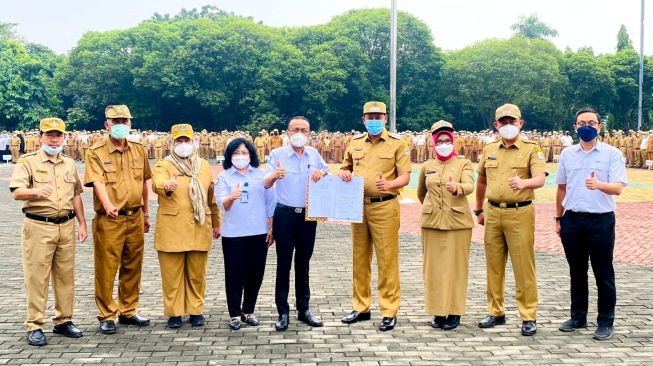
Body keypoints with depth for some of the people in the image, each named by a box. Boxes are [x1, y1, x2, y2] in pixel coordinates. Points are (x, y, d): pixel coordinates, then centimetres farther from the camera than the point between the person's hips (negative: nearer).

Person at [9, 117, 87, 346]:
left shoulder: (70, 164, 15)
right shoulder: (28, 162, -1)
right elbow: (16, 192, -14)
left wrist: (82, 223, 13)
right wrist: (36, 192, -34)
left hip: (66, 226, 5)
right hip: (38, 227, -5)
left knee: (66, 276, 9)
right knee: (37, 277, -4)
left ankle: (64, 321, 20)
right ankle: (34, 327, 3)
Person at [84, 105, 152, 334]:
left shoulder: (139, 150, 9)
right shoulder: (96, 152, -6)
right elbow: (98, 182, -19)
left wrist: (145, 213, 18)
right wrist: (107, 205, -37)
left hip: (135, 218, 5)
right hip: (109, 220, -5)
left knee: (132, 267, 12)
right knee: (106, 269, 1)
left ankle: (128, 311, 26)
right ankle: (107, 316, 12)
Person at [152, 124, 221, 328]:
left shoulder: (204, 166, 12)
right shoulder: (164, 165, 1)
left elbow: (212, 197, 16)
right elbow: (157, 183, -23)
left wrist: (216, 224, 16)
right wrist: (166, 185, -46)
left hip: (199, 229, 3)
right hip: (171, 229, -2)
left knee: (197, 274, 8)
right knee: (172, 274, 3)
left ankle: (196, 310, 20)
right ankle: (174, 312, 14)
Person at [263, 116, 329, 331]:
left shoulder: (314, 154, 6)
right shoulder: (277, 154, -4)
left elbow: (328, 174, 16)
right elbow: (265, 184, -14)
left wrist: (322, 172, -8)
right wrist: (274, 176, -37)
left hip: (308, 215, 3)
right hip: (285, 215, -3)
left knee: (303, 263, 12)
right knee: (284, 263, 1)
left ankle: (304, 309, 21)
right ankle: (283, 312, 8)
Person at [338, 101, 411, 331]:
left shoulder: (397, 143, -1)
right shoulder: (355, 143, 11)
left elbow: (405, 176, -5)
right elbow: (346, 167, 23)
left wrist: (389, 184, -25)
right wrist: (343, 173, -1)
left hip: (385, 207, -5)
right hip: (358, 206, 5)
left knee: (387, 260, -2)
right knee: (359, 259, 11)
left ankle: (389, 312, 5)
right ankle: (361, 308, 22)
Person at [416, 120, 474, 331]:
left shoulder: (464, 164, 2)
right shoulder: (427, 166, 10)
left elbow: (470, 186, -18)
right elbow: (421, 193, 25)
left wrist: (456, 186, -37)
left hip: (457, 222, -3)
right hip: (431, 223, 3)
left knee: (456, 266, 0)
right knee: (434, 266, 4)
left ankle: (454, 312, 7)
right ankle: (438, 311, 13)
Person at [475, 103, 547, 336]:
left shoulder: (531, 149, -3)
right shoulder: (489, 149, 11)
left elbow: (540, 179, -17)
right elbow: (481, 181, 22)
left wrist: (524, 183, -38)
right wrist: (479, 209, 24)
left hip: (520, 213, -5)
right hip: (493, 212, 5)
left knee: (523, 266, -2)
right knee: (493, 265, 11)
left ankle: (529, 317, 7)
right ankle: (496, 312, 23)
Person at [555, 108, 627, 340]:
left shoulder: (612, 154, -3)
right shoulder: (567, 154, 8)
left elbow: (618, 188, -14)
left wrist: (598, 185, -34)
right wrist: (559, 218, 14)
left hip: (601, 220, -4)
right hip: (572, 219, 4)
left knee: (603, 273, 4)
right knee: (576, 272, 13)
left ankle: (606, 322, 15)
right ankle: (578, 317, 26)